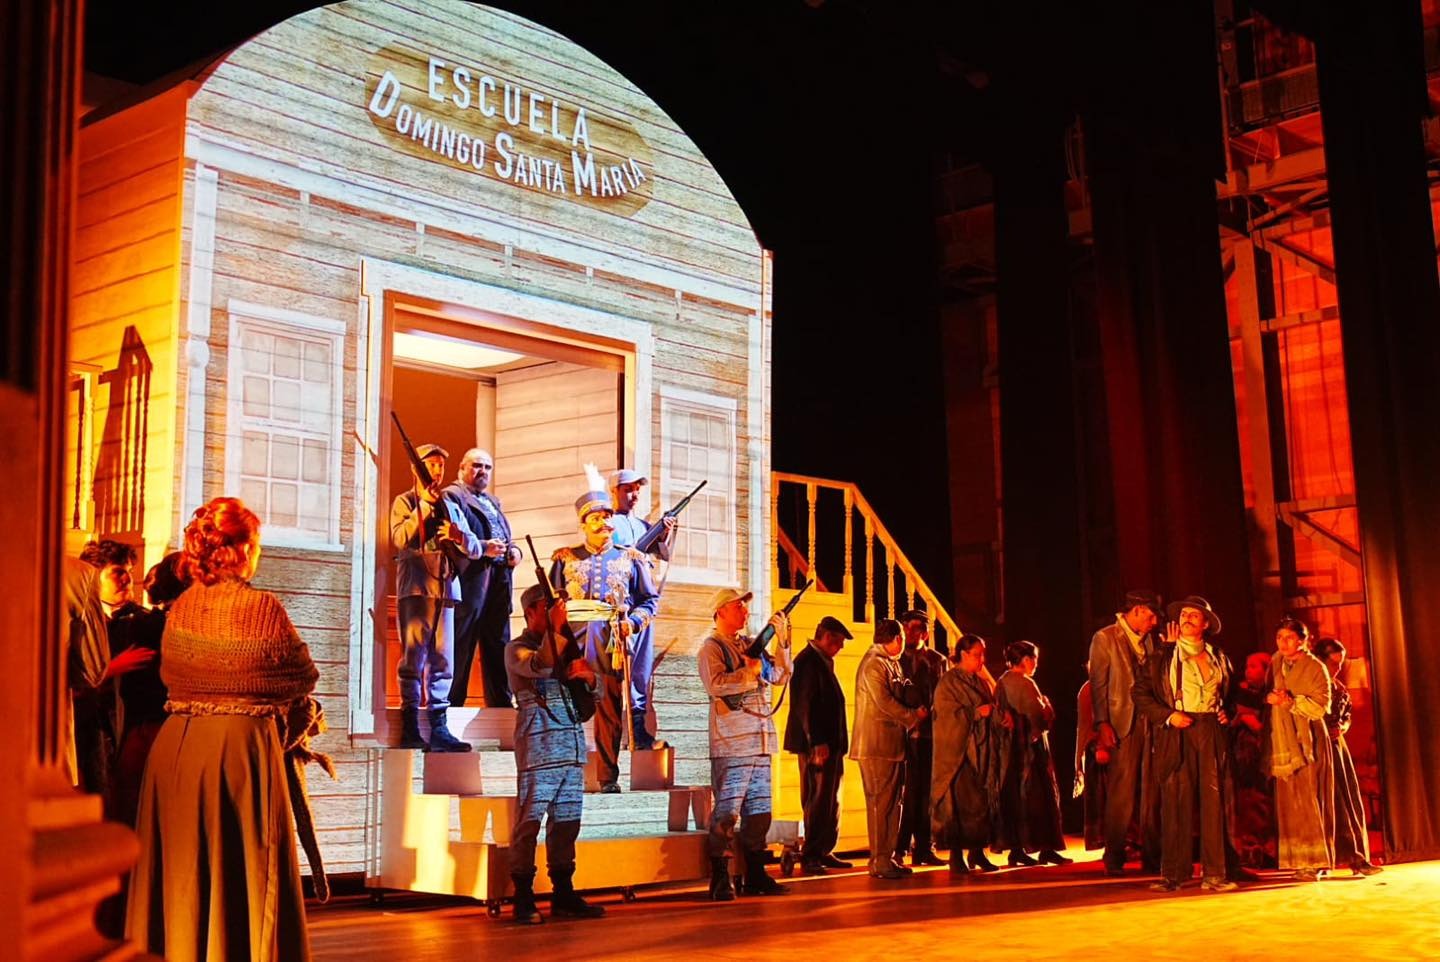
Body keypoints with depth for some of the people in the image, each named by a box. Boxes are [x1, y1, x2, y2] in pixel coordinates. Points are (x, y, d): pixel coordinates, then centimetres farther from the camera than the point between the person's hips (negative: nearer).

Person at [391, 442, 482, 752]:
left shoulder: (452, 507, 22)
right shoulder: (404, 502, 10)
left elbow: (475, 550, 14)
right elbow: (399, 539, -9)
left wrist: (459, 536, -7)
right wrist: (423, 506, -10)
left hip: (446, 587, 5)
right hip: (416, 586, -5)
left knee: (442, 659, 3)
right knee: (413, 656, -8)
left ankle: (439, 729, 4)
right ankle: (410, 729, -7)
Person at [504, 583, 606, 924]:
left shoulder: (565, 646, 23)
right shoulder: (517, 649, 3)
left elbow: (596, 686, 19)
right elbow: (539, 667, -20)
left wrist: (586, 673, -3)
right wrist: (556, 628, -19)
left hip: (572, 745, 7)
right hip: (538, 746, -7)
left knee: (566, 819, 8)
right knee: (529, 820, -8)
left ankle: (563, 894, 15)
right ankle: (523, 898, -5)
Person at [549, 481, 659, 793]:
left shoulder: (630, 559, 15)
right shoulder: (565, 558, 15)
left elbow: (650, 599, 15)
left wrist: (633, 621, -2)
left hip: (613, 642, 0)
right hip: (573, 639, 0)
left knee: (611, 710, 1)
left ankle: (609, 777, 6)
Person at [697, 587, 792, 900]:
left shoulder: (751, 644, 17)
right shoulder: (711, 647, -4)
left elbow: (780, 675, 11)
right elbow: (715, 684, -21)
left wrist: (782, 640, 0)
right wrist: (749, 673, -11)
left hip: (760, 742, 8)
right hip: (731, 744, -8)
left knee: (759, 811, 11)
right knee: (727, 812, -7)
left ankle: (755, 875, 19)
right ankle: (719, 880, -1)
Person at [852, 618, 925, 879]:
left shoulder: (892, 663, 20)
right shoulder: (873, 664, -11)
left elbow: (904, 694, 20)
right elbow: (884, 701, -18)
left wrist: (916, 711, 2)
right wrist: (914, 717, -8)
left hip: (893, 743, 10)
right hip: (876, 744, -10)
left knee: (893, 800, 10)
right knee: (880, 802, -7)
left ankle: (888, 856, 16)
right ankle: (879, 861, -4)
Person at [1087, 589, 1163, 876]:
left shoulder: (1148, 640, 18)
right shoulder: (1105, 638, 0)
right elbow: (1098, 684, -4)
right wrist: (1102, 724, -12)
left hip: (1149, 723, 5)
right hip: (1121, 725, -5)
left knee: (1150, 793, 4)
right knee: (1121, 794, -4)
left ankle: (1151, 858, 10)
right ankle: (1114, 860, 3)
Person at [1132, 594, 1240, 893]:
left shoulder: (1218, 657, 16)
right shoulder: (1162, 656, 5)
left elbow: (1230, 694, 28)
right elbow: (1140, 693, 2)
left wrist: (1227, 712, 7)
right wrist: (1167, 715, -10)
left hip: (1212, 733, 3)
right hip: (1177, 734, -3)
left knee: (1214, 801, -2)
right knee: (1176, 802, -5)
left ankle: (1214, 874, 1)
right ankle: (1171, 874, -1)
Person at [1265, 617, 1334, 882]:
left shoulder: (1315, 668, -3)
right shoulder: (1276, 662, 14)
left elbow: (1320, 707, -10)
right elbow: (1268, 691, 30)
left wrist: (1291, 701, -20)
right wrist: (1269, 698, 10)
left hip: (1307, 741, -5)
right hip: (1283, 742, 5)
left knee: (1308, 799, -10)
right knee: (1288, 802, 1)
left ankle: (1314, 862, -7)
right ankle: (1299, 861, 4)